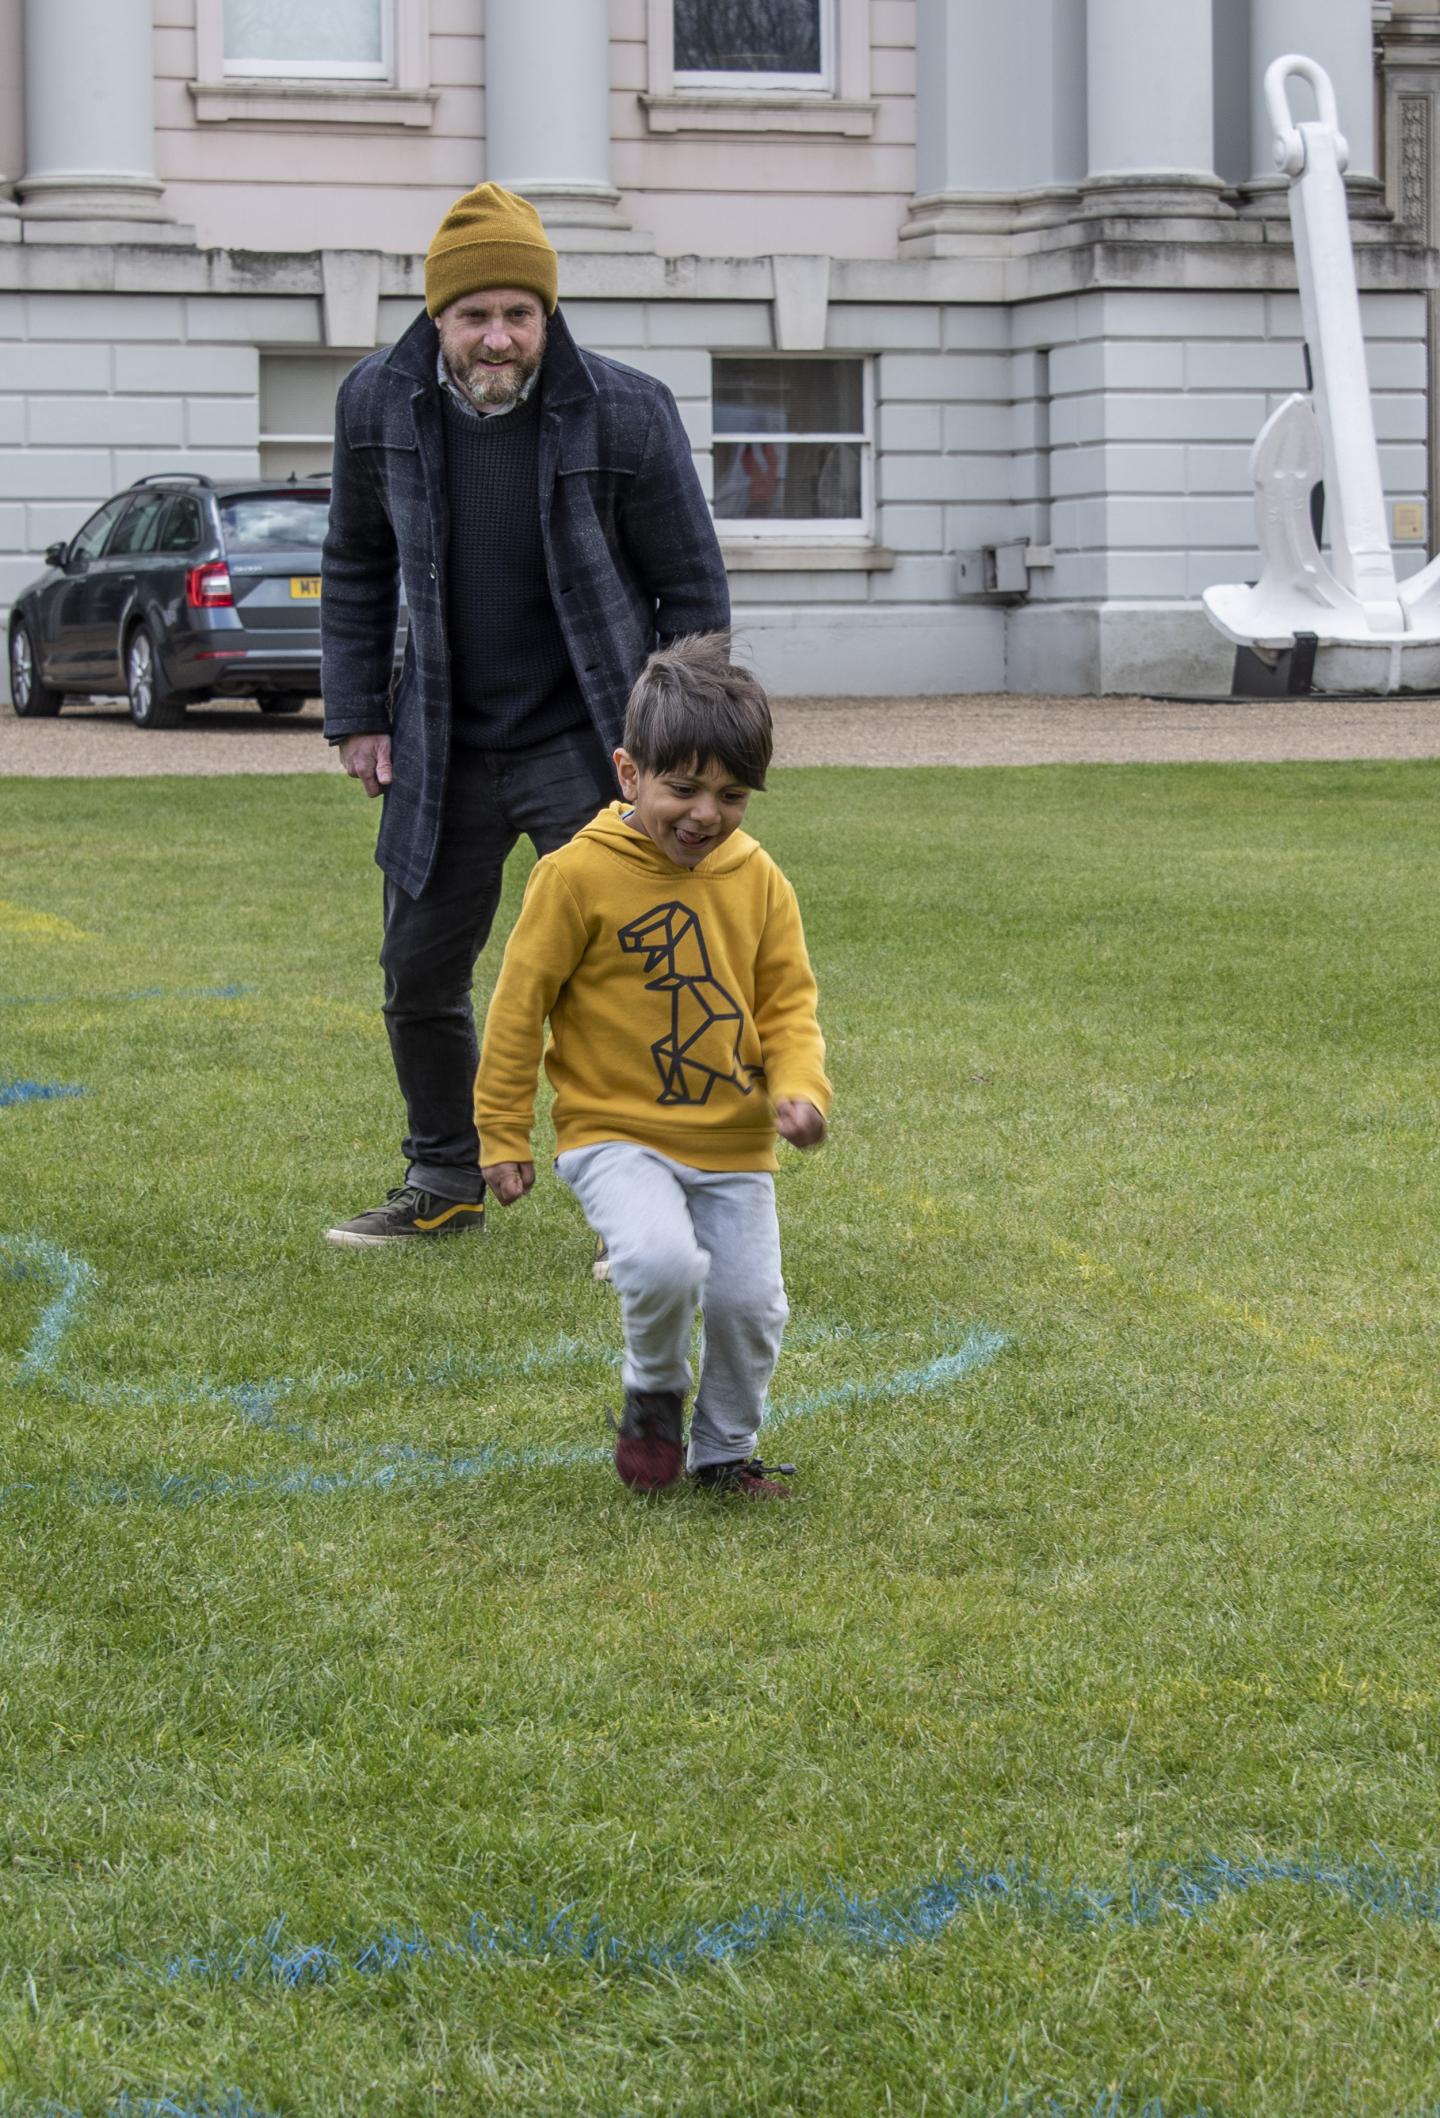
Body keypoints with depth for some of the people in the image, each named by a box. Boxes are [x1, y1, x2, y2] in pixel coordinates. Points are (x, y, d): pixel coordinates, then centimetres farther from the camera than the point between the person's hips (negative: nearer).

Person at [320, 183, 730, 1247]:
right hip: (444, 750, 4)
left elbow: (693, 590, -5)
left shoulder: (627, 413, -15)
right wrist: (357, 714, 6)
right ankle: (446, 1182, 31)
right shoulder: (379, 404, -5)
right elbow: (357, 568, 11)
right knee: (420, 973, 12)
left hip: (584, 745, -4)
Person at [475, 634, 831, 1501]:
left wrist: (801, 1089, -12)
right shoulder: (580, 875, -11)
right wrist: (504, 1136, -2)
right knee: (666, 1264, -28)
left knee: (751, 1303, -1)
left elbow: (788, 1003, 8)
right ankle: (654, 1391, 4)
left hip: (733, 1141, 4)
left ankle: (726, 1449, 27)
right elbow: (520, 1003, -5)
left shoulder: (757, 881, 1)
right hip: (616, 1132, -4)